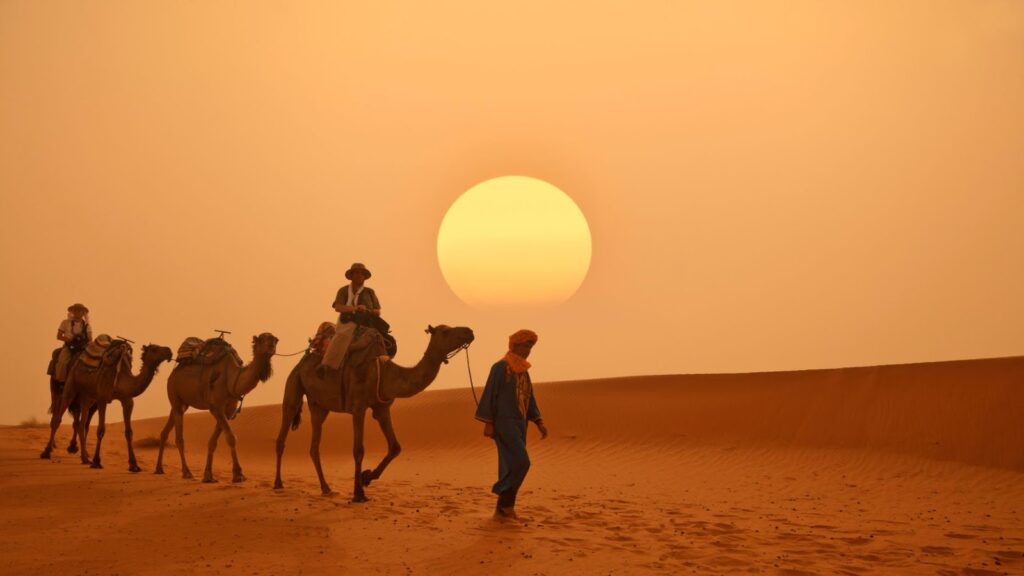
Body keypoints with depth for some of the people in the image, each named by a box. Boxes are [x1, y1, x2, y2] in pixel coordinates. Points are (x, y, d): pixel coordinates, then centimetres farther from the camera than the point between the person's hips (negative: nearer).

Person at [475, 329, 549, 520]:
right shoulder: (500, 367, -10)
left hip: (518, 424, 8)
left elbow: (529, 400, 18)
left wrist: (539, 422, 9)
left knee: (511, 466, 5)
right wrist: (487, 423, -16)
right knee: (521, 462, -17)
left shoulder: (523, 371, 16)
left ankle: (501, 510, 10)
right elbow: (489, 394, -12)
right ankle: (507, 503, -4)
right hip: (504, 422, -8)